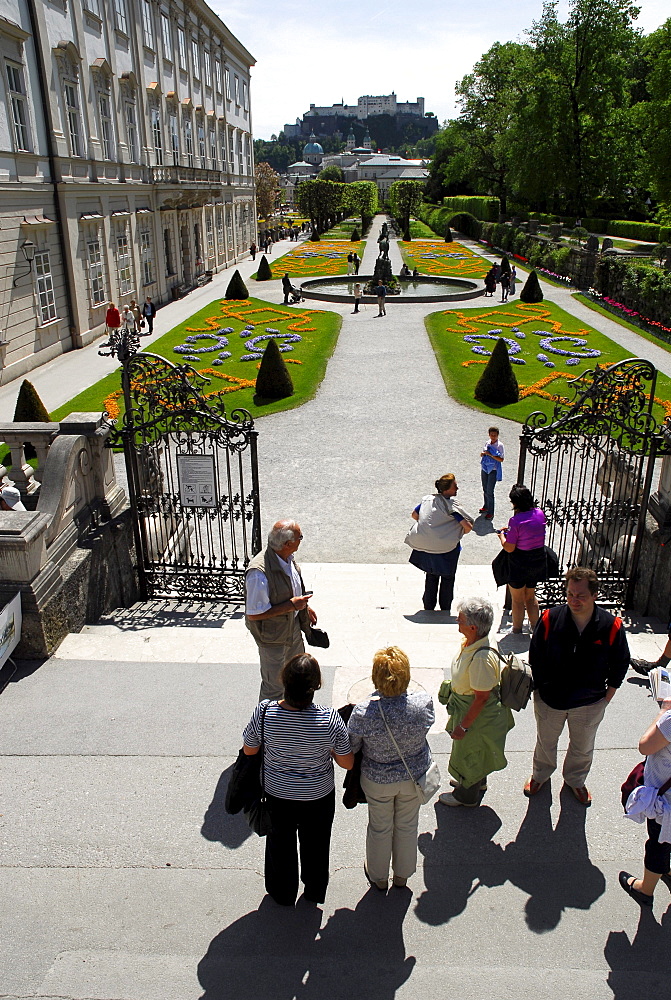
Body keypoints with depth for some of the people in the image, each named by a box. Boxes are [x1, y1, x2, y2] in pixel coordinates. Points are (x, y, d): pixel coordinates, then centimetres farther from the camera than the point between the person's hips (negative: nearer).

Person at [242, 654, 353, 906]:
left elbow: (249, 750, -11)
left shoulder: (264, 712, -29)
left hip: (277, 793, 1)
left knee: (280, 843, 28)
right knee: (315, 844, 28)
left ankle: (282, 894, 51)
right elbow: (347, 763, -17)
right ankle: (315, 892, 53)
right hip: (318, 795, 0)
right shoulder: (330, 720, -31)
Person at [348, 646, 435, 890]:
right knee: (407, 826, 27)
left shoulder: (364, 712, -35)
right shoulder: (424, 703, -30)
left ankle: (379, 877, 50)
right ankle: (402, 875, 51)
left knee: (380, 827, 26)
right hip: (414, 777, 2)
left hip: (378, 780, -1)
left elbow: (350, 749, -17)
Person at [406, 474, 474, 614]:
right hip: (447, 548, -5)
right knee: (447, 578, 16)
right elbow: (468, 526, -20)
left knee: (431, 576, 22)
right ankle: (445, 609, 26)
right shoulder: (452, 505, -17)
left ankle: (429, 607, 30)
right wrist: (459, 534, 0)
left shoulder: (427, 499, 1)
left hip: (426, 545, 5)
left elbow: (414, 515, 13)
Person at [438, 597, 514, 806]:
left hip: (478, 716, -8)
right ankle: (477, 782, 56)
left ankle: (466, 795, 41)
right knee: (475, 754, 31)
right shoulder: (471, 643, -11)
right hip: (468, 708, 8)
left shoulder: (481, 658, -39)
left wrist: (463, 726, -21)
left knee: (469, 754, 17)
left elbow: (481, 697, -30)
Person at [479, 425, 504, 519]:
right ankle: (485, 506, 36)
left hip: (493, 470, -6)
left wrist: (490, 454, -23)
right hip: (484, 469, 6)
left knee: (489, 491, -7)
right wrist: (482, 454, -7)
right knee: (485, 489, 17)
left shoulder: (500, 445, -13)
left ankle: (490, 512, 3)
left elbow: (501, 459, -18)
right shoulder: (487, 443, 5)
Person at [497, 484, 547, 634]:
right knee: (530, 596, 25)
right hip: (538, 560, 6)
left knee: (517, 599, 14)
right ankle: (535, 627, 34)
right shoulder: (540, 513, -6)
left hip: (520, 563, -6)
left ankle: (517, 630, 27)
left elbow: (509, 548, -21)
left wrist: (502, 536, -1)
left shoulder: (516, 520, -25)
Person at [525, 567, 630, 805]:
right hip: (550, 699, 0)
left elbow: (619, 665, -3)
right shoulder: (550, 619, -22)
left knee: (583, 747, 25)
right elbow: (535, 658, -7)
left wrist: (608, 695, -2)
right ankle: (540, 775, 54)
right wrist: (537, 689, -3)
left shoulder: (611, 626, -21)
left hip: (589, 703, 0)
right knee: (545, 742, 24)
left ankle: (575, 780, 54)